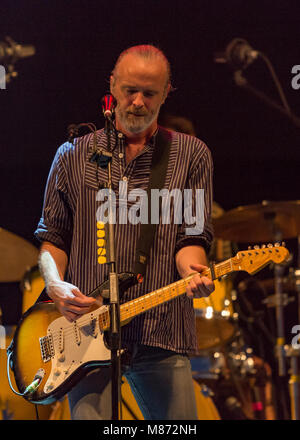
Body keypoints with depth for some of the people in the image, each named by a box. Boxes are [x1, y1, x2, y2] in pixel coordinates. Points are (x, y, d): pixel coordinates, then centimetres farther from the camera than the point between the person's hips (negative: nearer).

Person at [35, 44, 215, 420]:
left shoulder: (191, 155, 9)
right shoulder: (74, 156, 12)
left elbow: (192, 236, 3)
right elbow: (52, 238, 13)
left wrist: (193, 272, -20)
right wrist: (55, 284, -6)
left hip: (161, 334, 0)